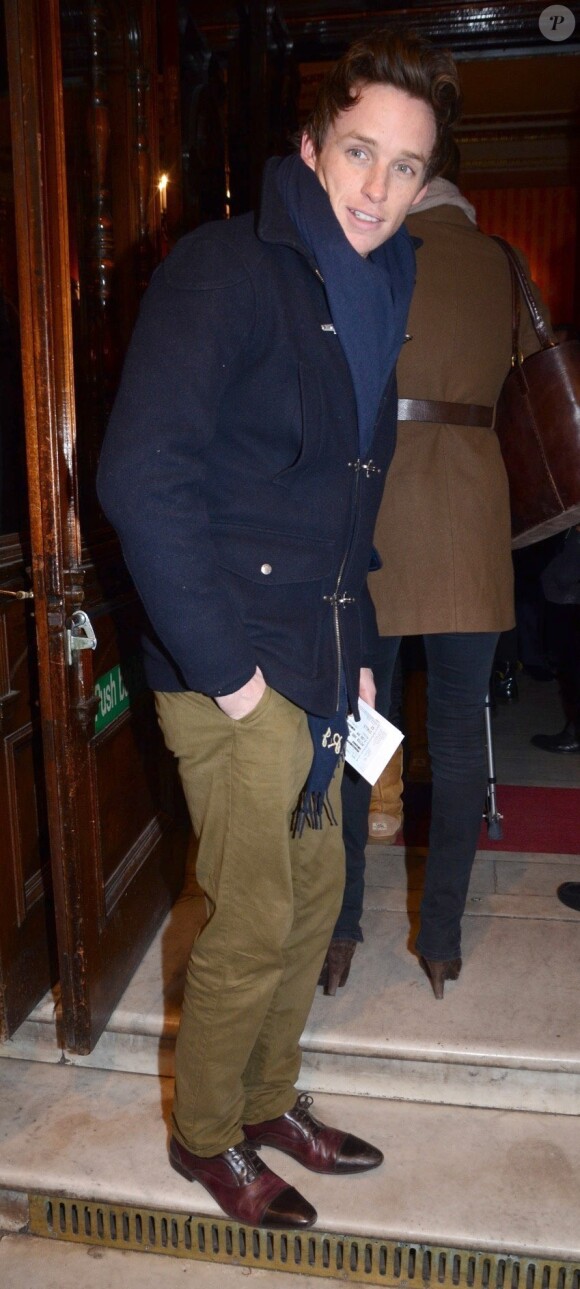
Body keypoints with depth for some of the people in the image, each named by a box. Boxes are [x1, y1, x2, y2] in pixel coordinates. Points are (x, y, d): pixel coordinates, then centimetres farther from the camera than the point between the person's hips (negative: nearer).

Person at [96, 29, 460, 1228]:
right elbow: (141, 478, -23)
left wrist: (353, 651, 14)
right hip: (237, 677, -8)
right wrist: (226, 668, -21)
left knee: (314, 895, 19)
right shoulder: (228, 267, -13)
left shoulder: (370, 300, 14)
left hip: (315, 675, 9)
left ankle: (268, 1102, 42)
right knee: (253, 928, 4)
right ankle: (203, 1136, 31)